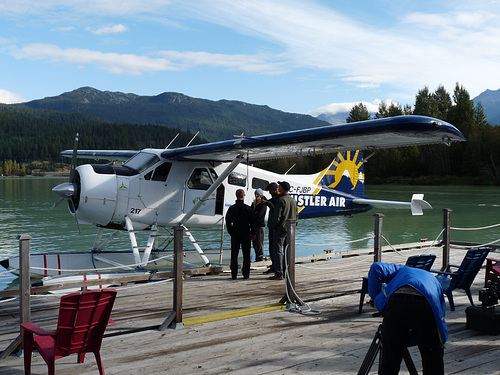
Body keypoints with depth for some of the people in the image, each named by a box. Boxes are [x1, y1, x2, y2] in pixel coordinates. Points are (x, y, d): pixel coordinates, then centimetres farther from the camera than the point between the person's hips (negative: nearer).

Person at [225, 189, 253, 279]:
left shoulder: (231, 208, 0)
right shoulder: (248, 208, -4)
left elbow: (228, 222, 4)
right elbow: (252, 222, -2)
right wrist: (252, 233, 7)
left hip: (235, 234, 1)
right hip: (246, 234, -1)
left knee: (234, 255, 6)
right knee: (246, 255, 5)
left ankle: (234, 274, 4)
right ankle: (246, 274, 4)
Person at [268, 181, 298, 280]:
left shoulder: (281, 200, -13)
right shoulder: (293, 200, 12)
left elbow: (276, 216, -16)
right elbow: (296, 215, 16)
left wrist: (273, 226, -4)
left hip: (280, 229, -8)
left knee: (277, 251, -4)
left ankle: (279, 274, -6)